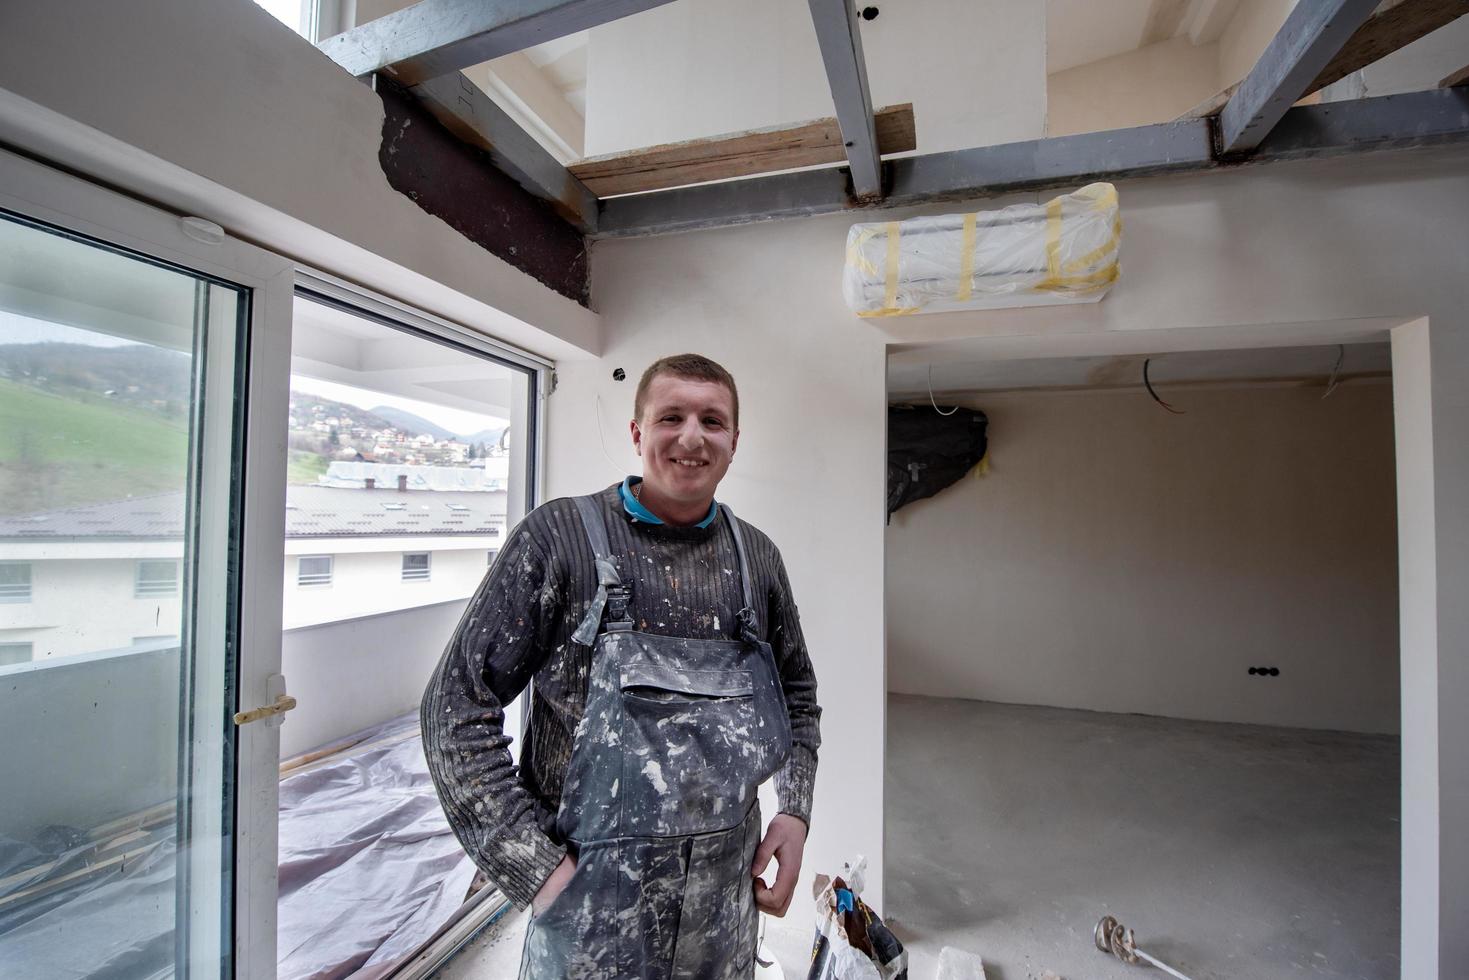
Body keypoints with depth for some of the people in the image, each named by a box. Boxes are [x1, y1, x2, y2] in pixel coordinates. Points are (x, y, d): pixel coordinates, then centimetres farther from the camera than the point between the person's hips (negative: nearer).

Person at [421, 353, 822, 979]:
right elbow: (458, 709, -11)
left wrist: (794, 810, 1)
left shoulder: (756, 556, 0)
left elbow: (797, 695, 12)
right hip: (593, 898, -4)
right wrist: (536, 864, -14)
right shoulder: (560, 536, -13)